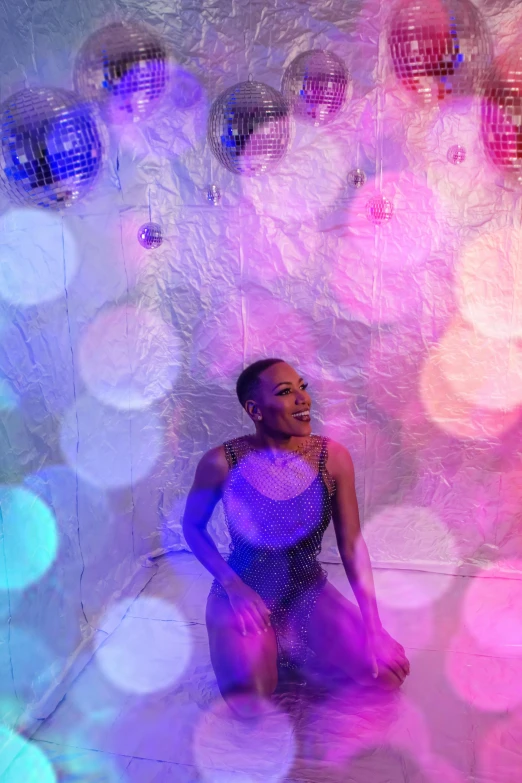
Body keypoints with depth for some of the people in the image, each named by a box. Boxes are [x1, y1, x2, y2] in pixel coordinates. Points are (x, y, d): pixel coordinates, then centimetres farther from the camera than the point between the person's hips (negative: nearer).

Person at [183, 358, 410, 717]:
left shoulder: (334, 457, -14)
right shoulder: (222, 463, -19)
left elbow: (351, 543, -8)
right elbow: (193, 527, -4)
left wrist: (374, 626, -13)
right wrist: (233, 586, -16)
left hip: (308, 591, 3)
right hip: (243, 593, -2)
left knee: (388, 669, -10)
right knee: (249, 701, -24)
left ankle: (294, 646, 15)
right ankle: (251, 651, 11)